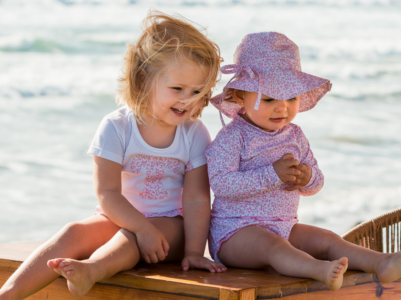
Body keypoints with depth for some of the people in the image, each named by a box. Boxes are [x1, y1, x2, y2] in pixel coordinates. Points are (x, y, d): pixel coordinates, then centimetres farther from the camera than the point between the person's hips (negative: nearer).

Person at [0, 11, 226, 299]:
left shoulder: (195, 134, -6)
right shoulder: (116, 127, -9)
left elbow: (197, 199, -8)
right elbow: (107, 194, -14)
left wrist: (193, 252, -17)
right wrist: (143, 227, -26)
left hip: (171, 225, -1)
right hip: (121, 218, 1)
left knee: (129, 238, -33)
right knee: (76, 232, -26)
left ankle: (90, 270, -64)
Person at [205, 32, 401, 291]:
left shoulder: (295, 136, 11)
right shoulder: (232, 137, -10)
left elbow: (316, 185, 17)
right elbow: (220, 183, -23)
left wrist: (307, 177, -10)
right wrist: (272, 175, -26)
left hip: (284, 226, 8)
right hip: (236, 231, -7)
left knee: (327, 239, -10)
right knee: (271, 244, -35)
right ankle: (320, 270, -61)